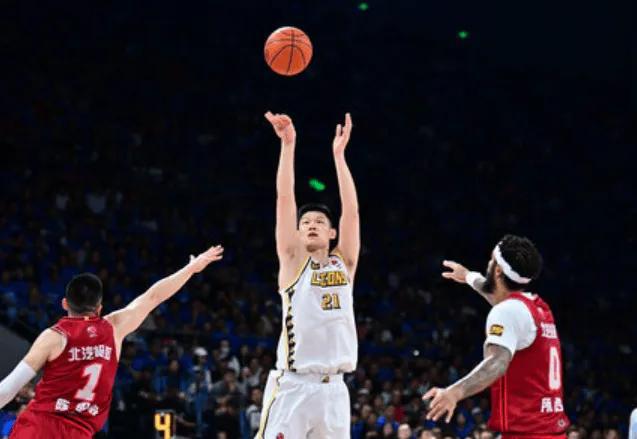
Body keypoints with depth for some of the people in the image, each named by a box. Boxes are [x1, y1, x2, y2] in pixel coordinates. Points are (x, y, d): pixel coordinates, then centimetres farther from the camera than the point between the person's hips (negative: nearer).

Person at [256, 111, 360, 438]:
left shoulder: (344, 263, 14)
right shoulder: (293, 262, 6)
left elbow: (351, 210, 5)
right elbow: (285, 201, -2)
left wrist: (339, 154, 2)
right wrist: (288, 145, -9)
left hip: (332, 389, 4)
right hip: (293, 386, -4)